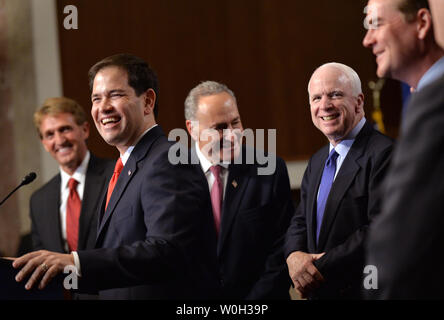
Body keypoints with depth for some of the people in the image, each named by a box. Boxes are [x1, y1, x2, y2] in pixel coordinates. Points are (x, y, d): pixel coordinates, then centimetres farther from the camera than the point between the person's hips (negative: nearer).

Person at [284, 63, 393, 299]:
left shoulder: (384, 154, -15)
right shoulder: (317, 162, 14)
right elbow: (300, 222, 14)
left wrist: (321, 266, -20)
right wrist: (294, 255, -9)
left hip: (362, 291, -8)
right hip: (317, 293, 8)